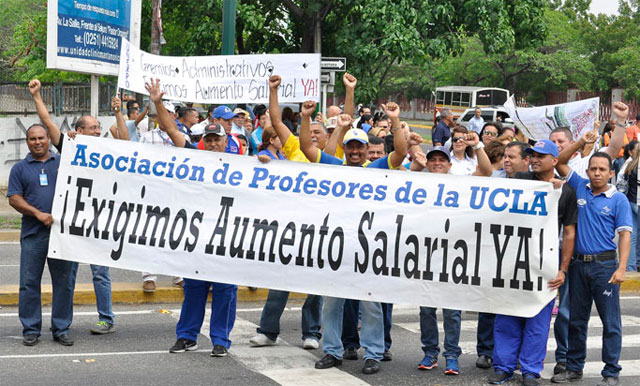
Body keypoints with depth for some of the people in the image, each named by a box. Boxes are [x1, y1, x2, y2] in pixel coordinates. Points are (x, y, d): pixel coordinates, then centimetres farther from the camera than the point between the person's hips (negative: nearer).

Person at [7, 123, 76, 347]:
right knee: (29, 282, 1)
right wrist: (38, 213, -11)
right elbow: (14, 198, 2)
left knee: (63, 282, 3)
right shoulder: (20, 168, 10)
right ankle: (31, 330, 10)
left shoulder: (63, 163, 13)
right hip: (32, 234, 0)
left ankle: (61, 329, 11)